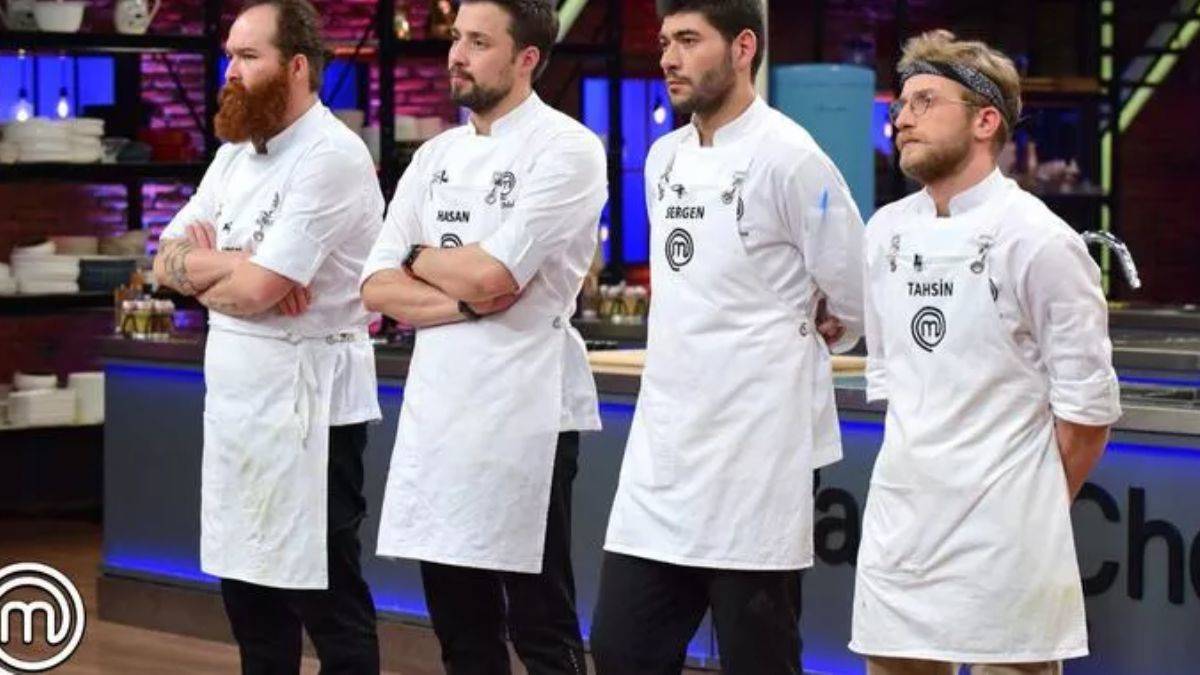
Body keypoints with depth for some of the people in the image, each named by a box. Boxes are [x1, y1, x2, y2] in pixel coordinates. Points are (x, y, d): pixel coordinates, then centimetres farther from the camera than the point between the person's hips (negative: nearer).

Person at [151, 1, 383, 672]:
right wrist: (235, 265, -12)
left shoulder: (331, 158, -15)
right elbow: (168, 262, 7)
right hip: (235, 398, 9)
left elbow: (256, 289, -22)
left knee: (326, 595, -2)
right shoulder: (235, 155, 13)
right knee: (247, 582, 14)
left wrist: (204, 272, -1)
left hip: (307, 401, -9)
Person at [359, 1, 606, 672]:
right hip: (436, 412, 7)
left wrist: (420, 258, 1)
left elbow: (491, 274, -19)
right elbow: (378, 287, 6)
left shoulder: (566, 149, -8)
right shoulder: (437, 156, 13)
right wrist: (463, 299, -11)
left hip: (523, 415, -7)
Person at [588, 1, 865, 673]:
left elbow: (854, 303, -6)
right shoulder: (663, 157, 11)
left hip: (753, 457, -7)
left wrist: (783, 341, 7)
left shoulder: (789, 157, -11)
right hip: (660, 448, 7)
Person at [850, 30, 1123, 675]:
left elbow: (1087, 407, -6)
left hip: (1003, 534, -6)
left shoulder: (1040, 241, -9)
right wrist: (917, 466, 13)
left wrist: (1035, 515, 2)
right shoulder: (886, 232, 9)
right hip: (898, 525, 6)